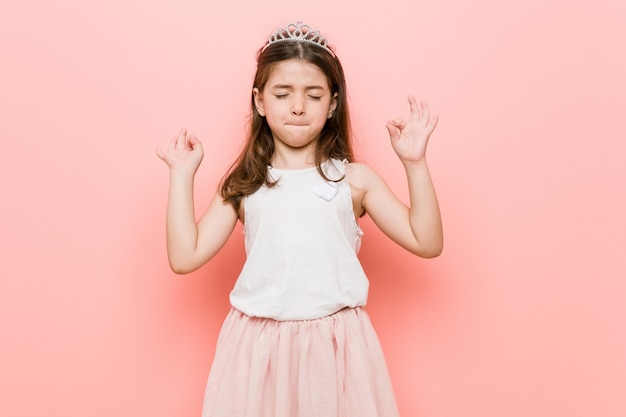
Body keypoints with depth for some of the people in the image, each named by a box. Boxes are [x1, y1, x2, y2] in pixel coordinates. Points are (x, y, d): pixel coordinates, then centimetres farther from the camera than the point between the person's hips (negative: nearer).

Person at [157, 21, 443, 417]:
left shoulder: (354, 179, 0)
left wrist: (415, 163, -11)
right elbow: (185, 258, -2)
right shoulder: (244, 186, 3)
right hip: (259, 345, 1)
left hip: (336, 343, 0)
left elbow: (427, 242, -4)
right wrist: (182, 175, -2)